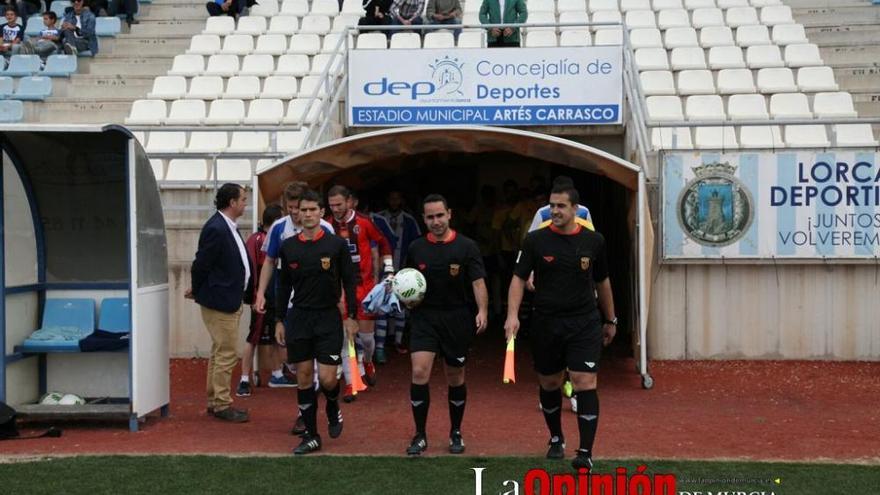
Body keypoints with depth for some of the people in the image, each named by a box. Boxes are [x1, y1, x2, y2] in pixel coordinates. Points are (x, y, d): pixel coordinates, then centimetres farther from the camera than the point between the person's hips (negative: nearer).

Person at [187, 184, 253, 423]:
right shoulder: (216, 229, -20)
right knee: (226, 354, -3)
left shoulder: (228, 227, 11)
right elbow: (201, 264, -17)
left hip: (231, 301, 10)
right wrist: (197, 291, -3)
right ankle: (222, 405, 8)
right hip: (220, 301, -10)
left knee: (219, 353, 17)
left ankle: (214, 401, 28)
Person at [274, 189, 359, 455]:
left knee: (327, 378, -8)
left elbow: (349, 282, 0)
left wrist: (352, 317, -4)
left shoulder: (337, 244, -3)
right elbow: (283, 286, 10)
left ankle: (333, 409, 26)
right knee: (304, 376, 4)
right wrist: (279, 320, 8)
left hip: (329, 317, -2)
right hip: (298, 318, 3)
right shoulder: (288, 247, 4)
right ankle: (311, 436, 14)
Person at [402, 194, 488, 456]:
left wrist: (482, 311, -24)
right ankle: (420, 436, 2)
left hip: (457, 319, -1)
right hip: (424, 317, 1)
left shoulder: (466, 247, -4)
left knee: (455, 378, 10)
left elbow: (478, 282, -10)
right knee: (419, 372, -11)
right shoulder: (416, 248, 4)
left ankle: (456, 433, 27)